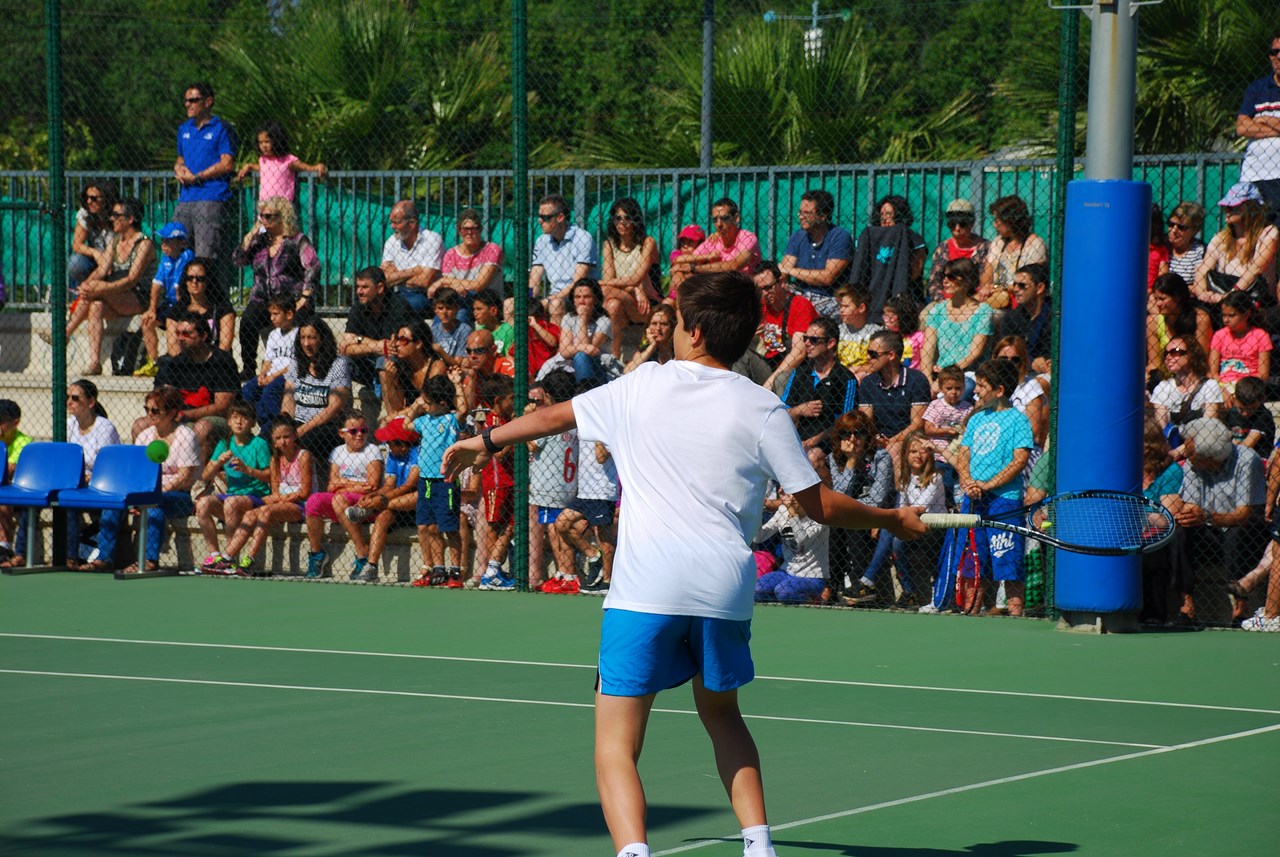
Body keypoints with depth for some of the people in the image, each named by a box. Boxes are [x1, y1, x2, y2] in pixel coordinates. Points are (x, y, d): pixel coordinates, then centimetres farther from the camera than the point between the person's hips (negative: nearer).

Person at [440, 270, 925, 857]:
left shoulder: (641, 387, 7)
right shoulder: (762, 408, 4)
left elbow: (552, 417, 22)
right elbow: (819, 506, 5)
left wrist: (486, 442, 40)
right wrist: (893, 519, 22)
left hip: (644, 588, -2)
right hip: (725, 588, 2)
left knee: (615, 749, -2)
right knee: (722, 715, 29)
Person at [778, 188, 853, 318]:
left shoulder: (840, 237, -8)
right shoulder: (797, 237, 10)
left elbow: (828, 277, -16)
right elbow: (782, 275, 1)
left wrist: (791, 270, -6)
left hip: (829, 299, -5)